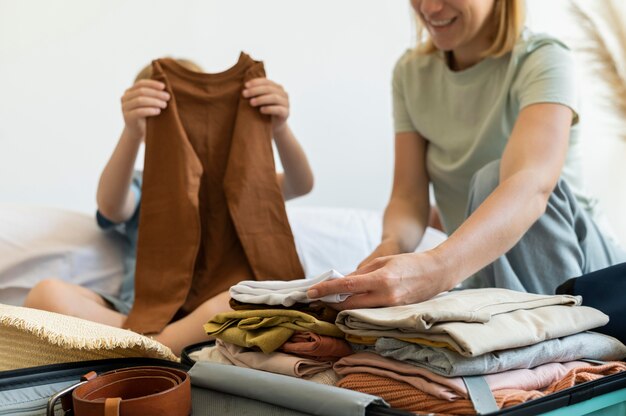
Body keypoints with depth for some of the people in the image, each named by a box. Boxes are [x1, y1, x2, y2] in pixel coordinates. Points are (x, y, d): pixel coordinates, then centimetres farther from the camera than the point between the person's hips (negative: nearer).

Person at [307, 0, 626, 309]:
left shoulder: (542, 61, -16)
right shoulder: (411, 72, 2)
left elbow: (532, 187, -34)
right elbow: (408, 195, -5)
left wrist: (438, 268, -53)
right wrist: (392, 246, -30)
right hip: (480, 274, 3)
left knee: (493, 178, -32)